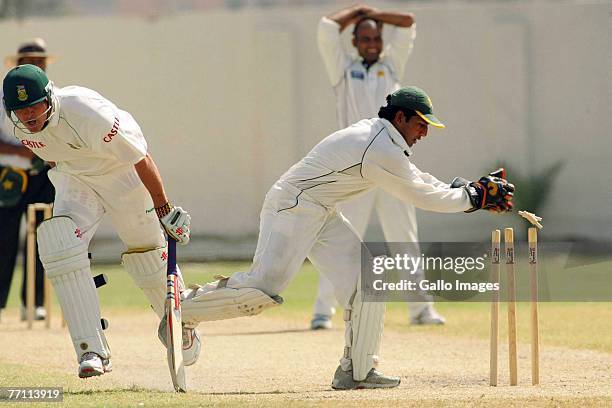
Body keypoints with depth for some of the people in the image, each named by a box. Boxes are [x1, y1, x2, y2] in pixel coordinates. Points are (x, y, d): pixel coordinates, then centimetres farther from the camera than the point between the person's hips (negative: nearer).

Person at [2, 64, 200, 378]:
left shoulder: (83, 112, -37)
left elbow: (140, 158, -28)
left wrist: (164, 210, -23)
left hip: (121, 173, -4)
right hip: (73, 177, 4)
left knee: (146, 254, 4)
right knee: (58, 246, -19)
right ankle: (91, 351, -22)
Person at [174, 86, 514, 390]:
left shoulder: (377, 135, 11)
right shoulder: (381, 151, -20)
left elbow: (417, 180, 18)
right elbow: (422, 197, -15)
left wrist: (469, 191, 8)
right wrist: (472, 197, -4)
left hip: (322, 215, 11)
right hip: (293, 210, -11)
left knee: (366, 280, 1)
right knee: (262, 290, -18)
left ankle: (356, 370, 1)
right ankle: (183, 308, -4)